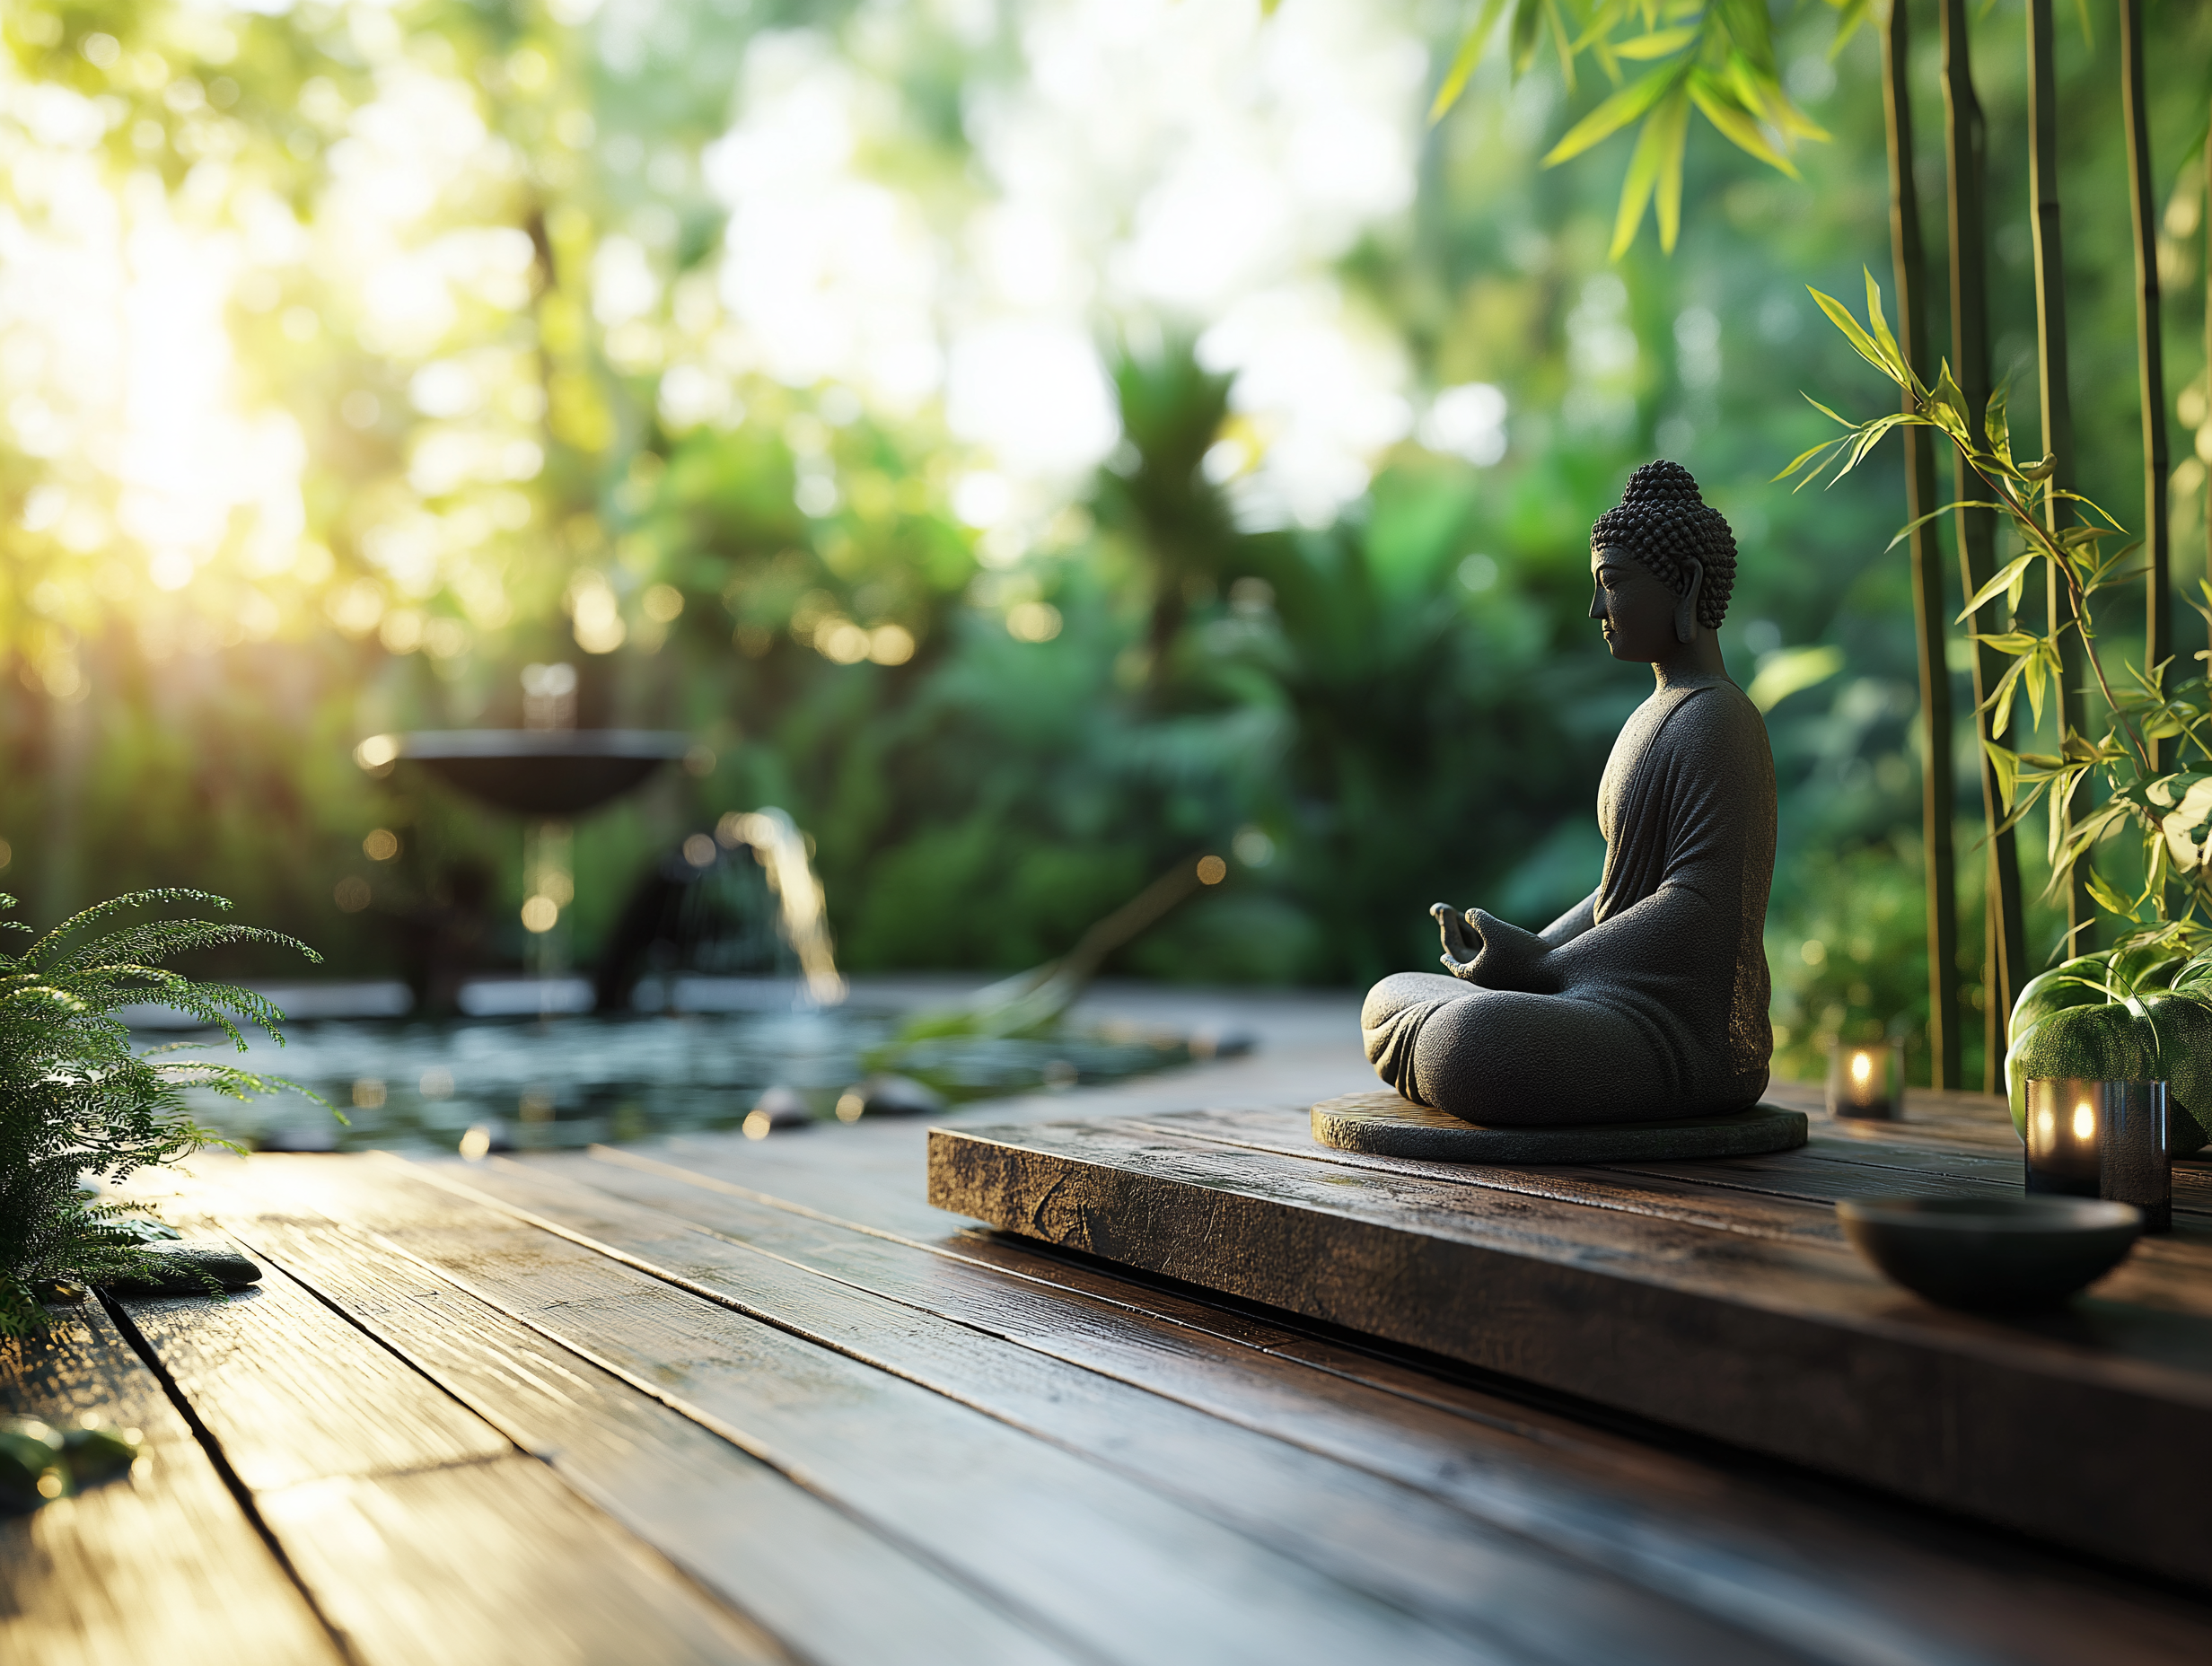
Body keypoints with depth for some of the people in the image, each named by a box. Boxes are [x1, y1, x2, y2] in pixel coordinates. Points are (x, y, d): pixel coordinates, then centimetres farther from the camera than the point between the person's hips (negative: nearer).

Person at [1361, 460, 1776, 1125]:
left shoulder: (1716, 722, -14)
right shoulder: (1658, 716, 18)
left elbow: (1700, 907, -23)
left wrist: (1544, 966, -17)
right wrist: (1528, 953, 5)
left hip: (1680, 1039, -10)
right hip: (1624, 1006, 10)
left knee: (1460, 1047, -34)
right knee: (1389, 1002, 9)